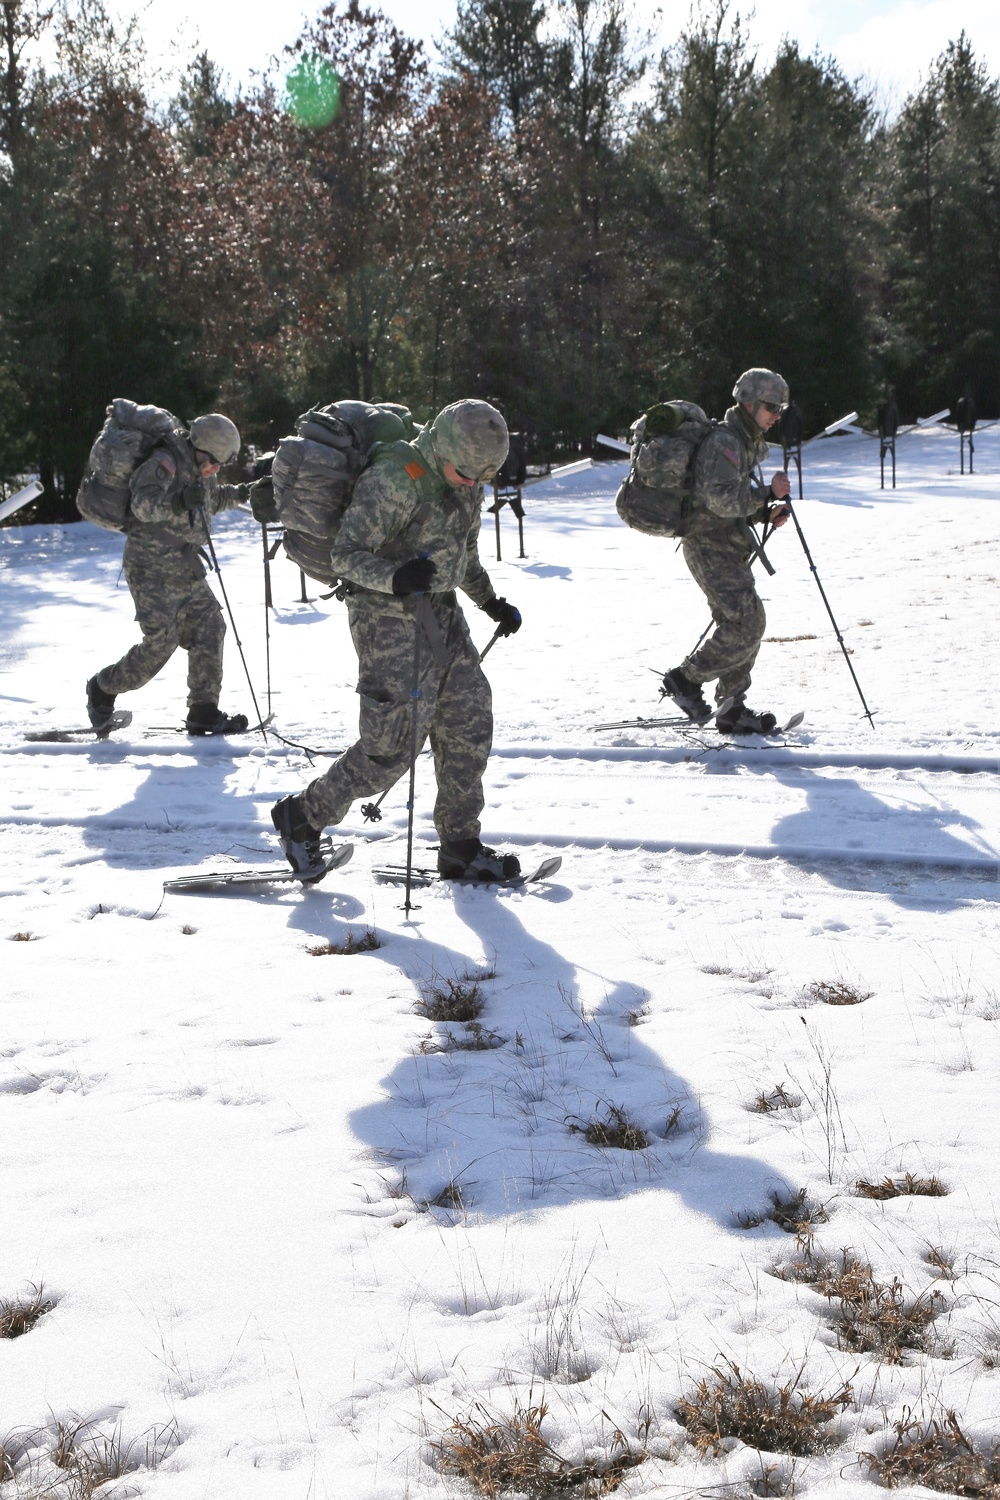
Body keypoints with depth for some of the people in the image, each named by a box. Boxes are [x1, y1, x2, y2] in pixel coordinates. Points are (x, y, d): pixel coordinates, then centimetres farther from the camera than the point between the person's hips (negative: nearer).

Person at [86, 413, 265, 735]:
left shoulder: (200, 471, 12)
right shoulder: (163, 464, -17)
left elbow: (211, 498, 34)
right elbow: (142, 505, -33)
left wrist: (237, 494, 17)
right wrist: (176, 502, -50)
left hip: (186, 570, 9)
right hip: (152, 570, -9)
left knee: (210, 630, 0)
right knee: (160, 642, -13)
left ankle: (203, 712, 5)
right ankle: (102, 688, 7)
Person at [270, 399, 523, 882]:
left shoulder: (466, 481, 6)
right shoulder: (393, 479, -21)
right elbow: (346, 555, -22)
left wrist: (491, 602, 29)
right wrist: (394, 576, -40)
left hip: (443, 614, 8)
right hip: (389, 618, -8)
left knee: (469, 727, 6)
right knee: (390, 744, -10)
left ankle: (461, 849, 17)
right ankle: (301, 817, 9)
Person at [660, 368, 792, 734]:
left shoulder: (748, 442, 17)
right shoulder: (723, 441, -16)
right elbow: (721, 499, -26)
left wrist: (767, 512, 5)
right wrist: (768, 494, -23)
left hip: (728, 549, 10)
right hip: (710, 548, -10)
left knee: (748, 624, 10)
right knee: (745, 624, -15)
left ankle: (732, 710, 15)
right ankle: (684, 680, -3)